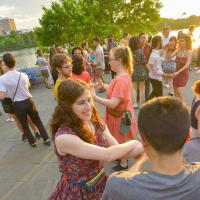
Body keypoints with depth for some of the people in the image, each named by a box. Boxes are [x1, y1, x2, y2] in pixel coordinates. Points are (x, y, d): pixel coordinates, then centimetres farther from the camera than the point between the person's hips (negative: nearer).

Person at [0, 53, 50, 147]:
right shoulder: (23, 75, -4)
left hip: (18, 105, -2)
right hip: (29, 101, 2)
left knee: (24, 125, 19)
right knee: (38, 121, 16)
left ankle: (32, 142, 33)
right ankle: (46, 139, 18)